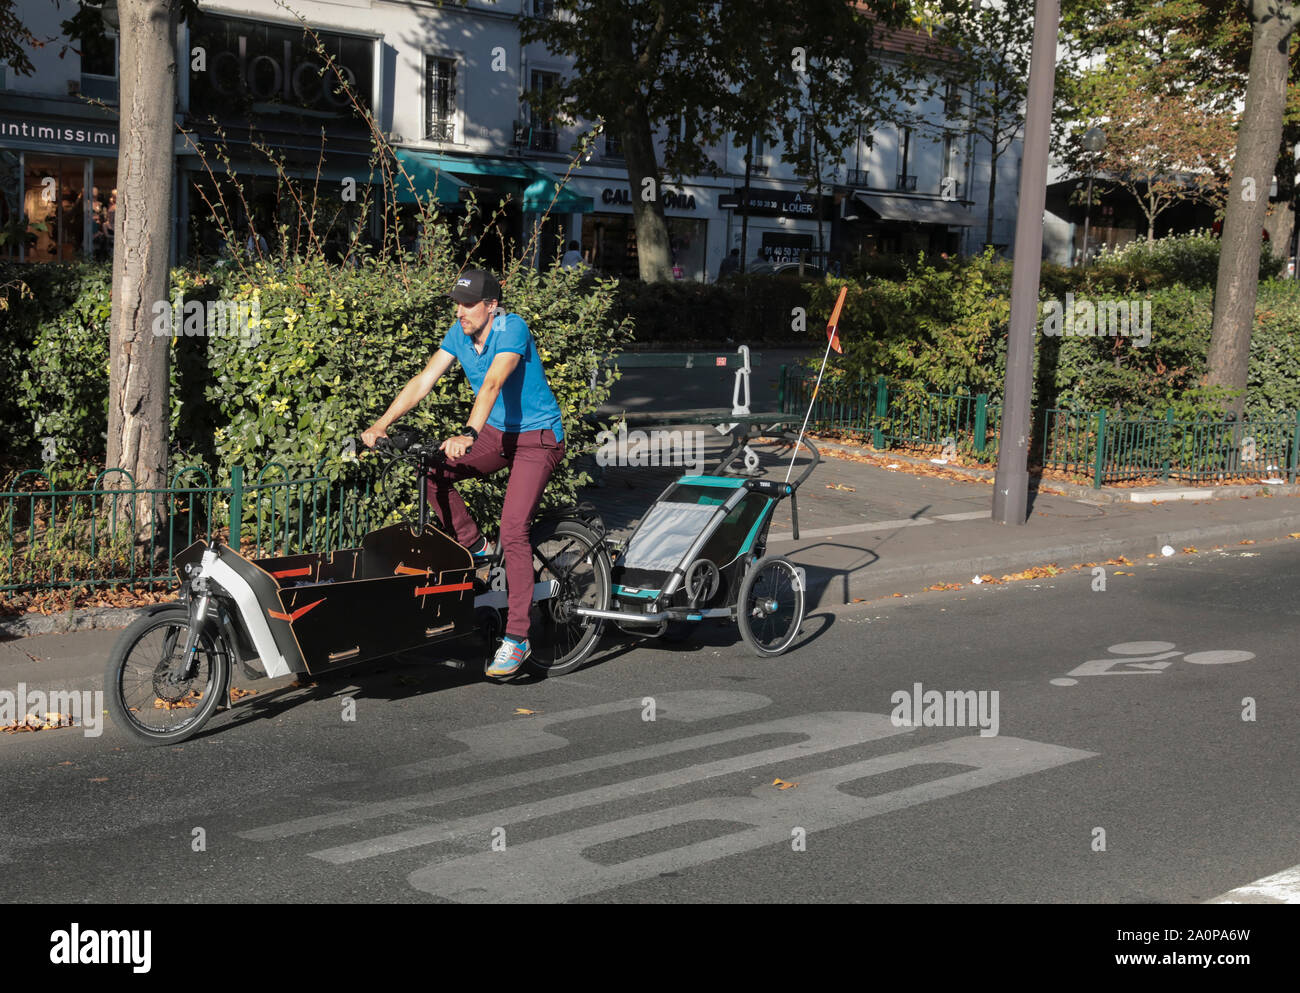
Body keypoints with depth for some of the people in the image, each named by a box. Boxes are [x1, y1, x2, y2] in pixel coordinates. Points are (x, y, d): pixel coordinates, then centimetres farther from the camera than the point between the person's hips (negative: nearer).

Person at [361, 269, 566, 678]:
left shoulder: (512, 329, -23)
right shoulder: (459, 334, -2)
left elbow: (492, 384, -37)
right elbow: (424, 381, -7)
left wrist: (468, 435, -50)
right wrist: (381, 424, -18)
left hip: (537, 437, -7)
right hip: (497, 432, 7)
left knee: (513, 532, -18)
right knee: (432, 474, -13)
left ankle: (516, 638, -14)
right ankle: (475, 547, 8)